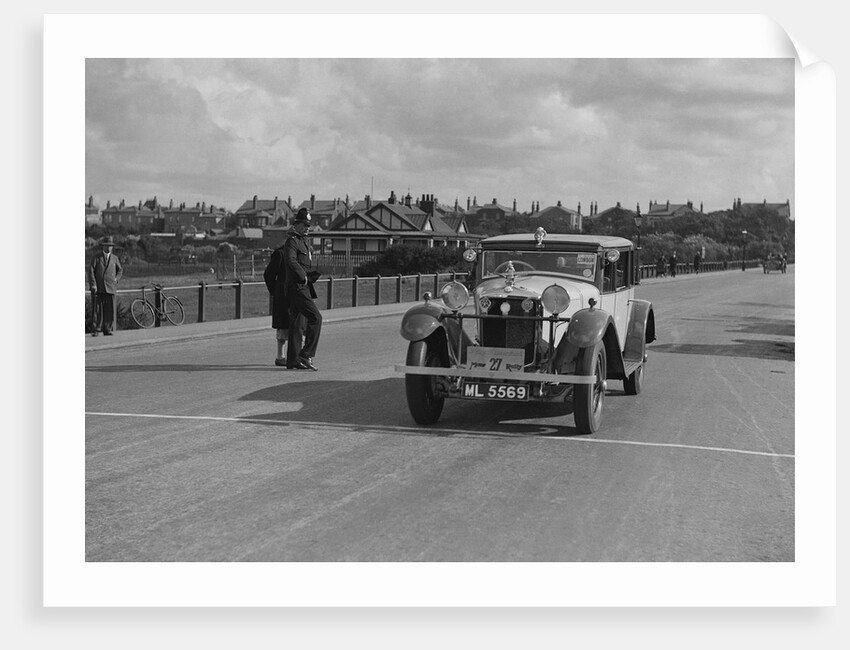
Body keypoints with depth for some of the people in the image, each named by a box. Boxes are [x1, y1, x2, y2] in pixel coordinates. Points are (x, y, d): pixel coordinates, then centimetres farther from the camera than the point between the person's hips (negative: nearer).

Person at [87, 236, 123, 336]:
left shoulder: (114, 258, 12)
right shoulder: (96, 257, 3)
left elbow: (120, 270, 26)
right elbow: (91, 270, -2)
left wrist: (116, 279, 9)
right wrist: (93, 284, -11)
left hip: (110, 288, 2)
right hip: (98, 288, -2)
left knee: (110, 309, -2)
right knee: (97, 309, -2)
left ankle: (107, 329, 5)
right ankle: (96, 330, 4)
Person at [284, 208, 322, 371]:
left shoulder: (304, 241, 20)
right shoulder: (291, 241, -10)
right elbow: (291, 261, -25)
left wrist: (311, 275, 8)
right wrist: (304, 276, -18)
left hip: (303, 287, 10)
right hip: (297, 288, -10)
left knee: (297, 323, 10)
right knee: (315, 318, -15)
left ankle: (293, 360, 13)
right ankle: (306, 356, -13)